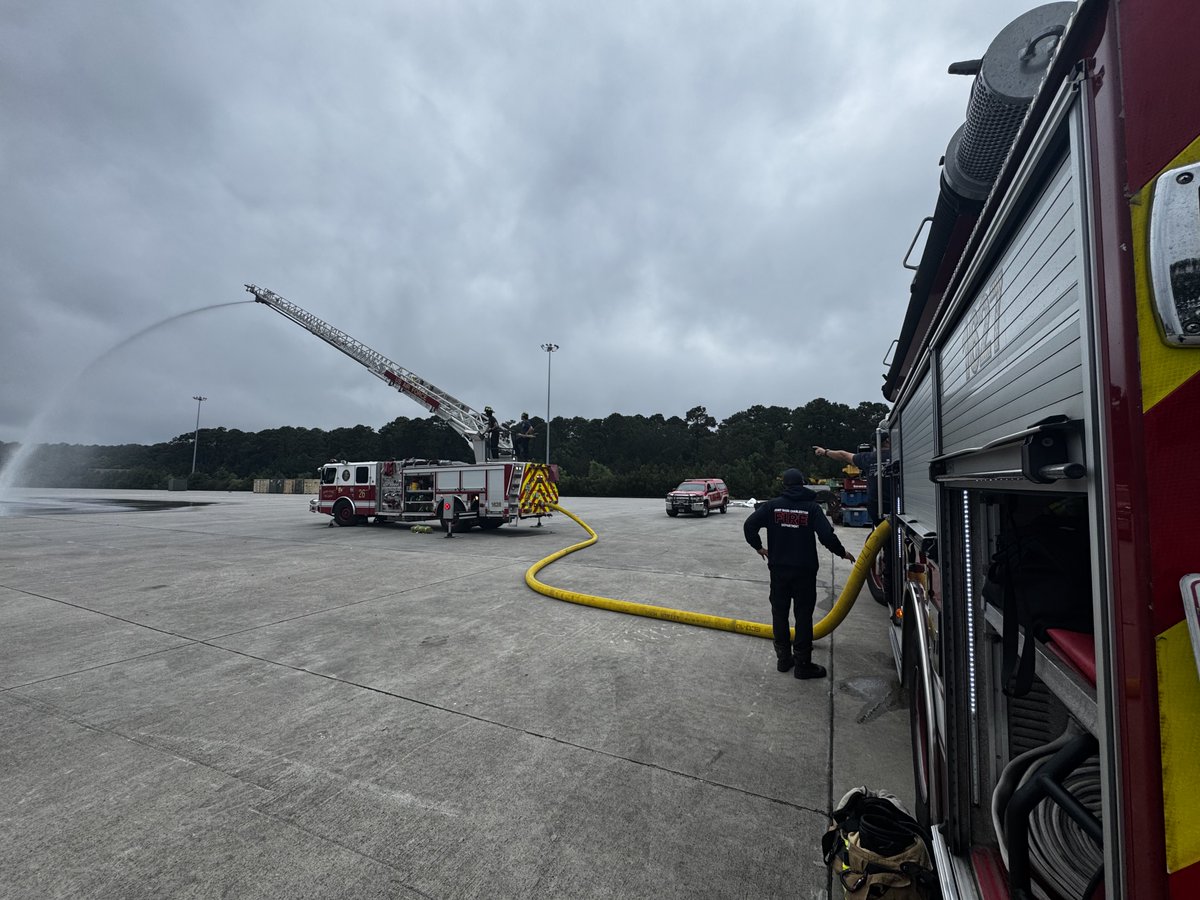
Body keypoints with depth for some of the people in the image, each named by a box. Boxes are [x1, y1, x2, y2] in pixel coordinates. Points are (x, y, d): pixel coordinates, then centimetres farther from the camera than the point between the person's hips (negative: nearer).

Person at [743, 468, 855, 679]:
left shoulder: (773, 505, -3)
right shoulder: (812, 507, -7)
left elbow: (749, 524, -9)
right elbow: (826, 535, -14)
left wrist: (758, 546, 7)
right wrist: (842, 553, 4)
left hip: (779, 569, 2)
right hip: (804, 570, -2)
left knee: (779, 613, 12)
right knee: (803, 615, 5)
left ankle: (783, 658, 21)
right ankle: (802, 664, 10)